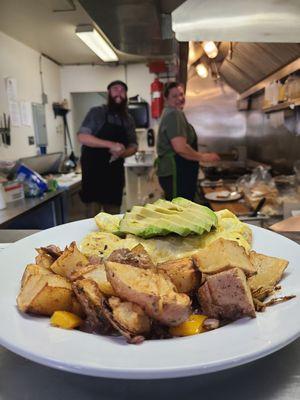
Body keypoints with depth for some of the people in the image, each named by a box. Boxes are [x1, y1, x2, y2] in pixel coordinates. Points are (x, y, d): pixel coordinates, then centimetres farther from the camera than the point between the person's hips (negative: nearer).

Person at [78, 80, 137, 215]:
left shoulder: (128, 119, 11)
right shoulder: (96, 112, -1)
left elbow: (133, 146, 13)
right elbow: (82, 137, -12)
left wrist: (122, 152, -11)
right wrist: (111, 145, -22)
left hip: (115, 172, 4)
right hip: (93, 170, -4)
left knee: (113, 216, 8)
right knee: (93, 213, -5)